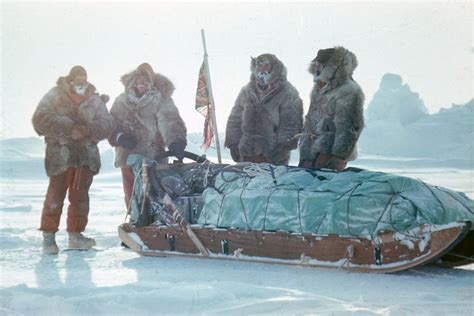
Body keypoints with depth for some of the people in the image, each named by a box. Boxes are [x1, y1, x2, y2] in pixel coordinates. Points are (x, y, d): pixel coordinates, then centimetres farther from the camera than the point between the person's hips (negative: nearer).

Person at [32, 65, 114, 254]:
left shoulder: (95, 100, 11)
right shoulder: (55, 96, 2)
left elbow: (107, 124, 4)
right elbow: (41, 118, -11)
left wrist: (89, 129, -17)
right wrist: (69, 127, -19)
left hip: (86, 155, 4)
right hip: (60, 152, -4)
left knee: (80, 195, 8)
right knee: (56, 194, -5)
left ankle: (75, 234, 17)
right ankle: (48, 235, 0)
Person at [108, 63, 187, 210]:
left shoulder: (161, 100, -1)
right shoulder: (122, 101, 10)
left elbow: (170, 122, -16)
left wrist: (176, 141, -35)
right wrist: (120, 137, -12)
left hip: (154, 159, -3)